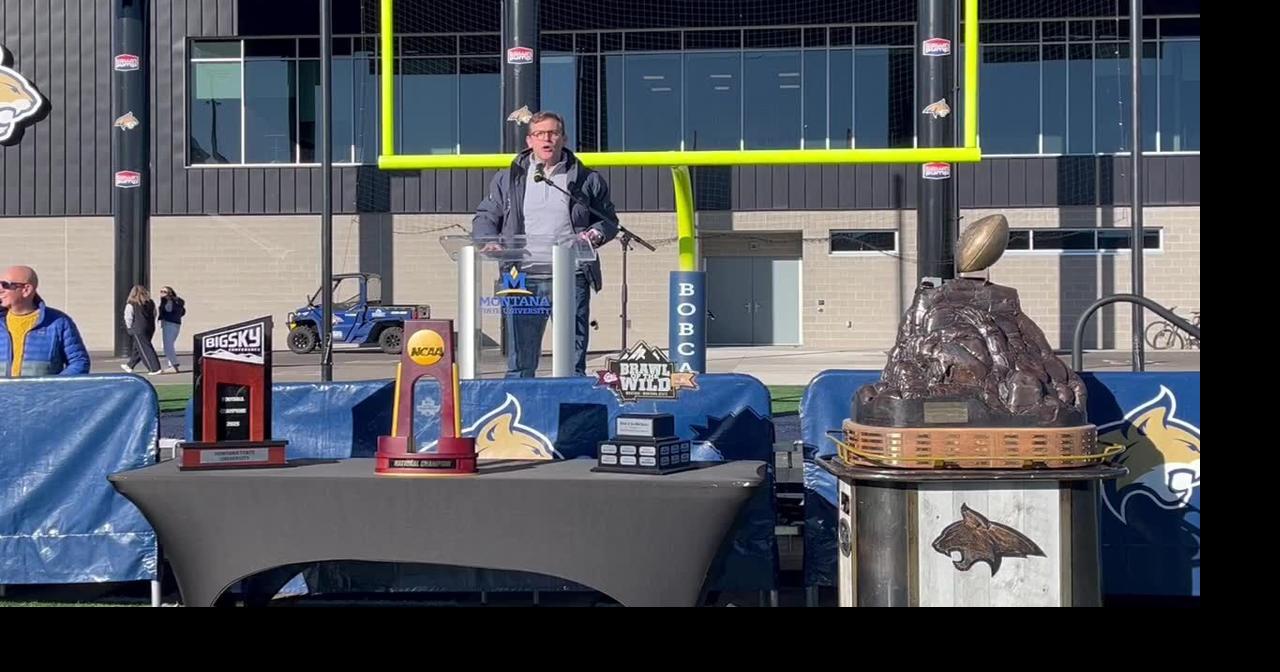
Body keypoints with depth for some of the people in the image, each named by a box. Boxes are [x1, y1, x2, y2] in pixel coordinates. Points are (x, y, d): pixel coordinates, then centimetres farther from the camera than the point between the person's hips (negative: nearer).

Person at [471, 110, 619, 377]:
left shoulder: (587, 180, 10)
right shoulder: (507, 179, 13)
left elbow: (609, 219, 17)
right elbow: (485, 217, 16)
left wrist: (597, 234, -4)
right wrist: (489, 241, -5)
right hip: (523, 278, 1)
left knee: (573, 358, 1)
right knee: (520, 360, 3)